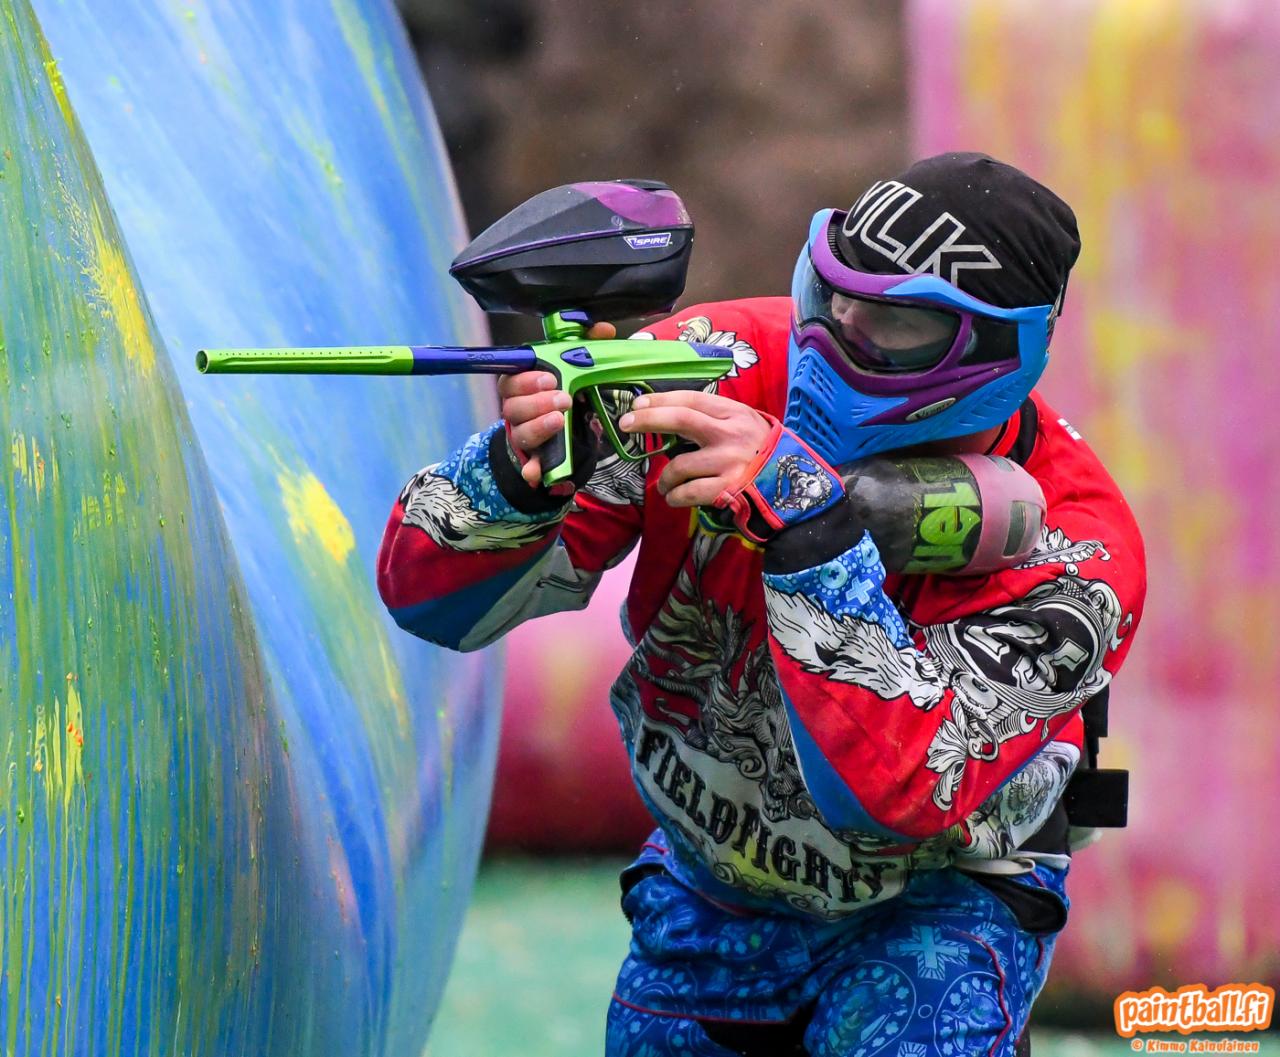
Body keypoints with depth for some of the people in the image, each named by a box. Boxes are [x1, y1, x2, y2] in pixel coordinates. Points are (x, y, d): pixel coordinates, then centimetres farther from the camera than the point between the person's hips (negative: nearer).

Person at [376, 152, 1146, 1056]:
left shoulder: (1072, 552, -28)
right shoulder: (725, 370, -22)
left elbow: (894, 790, -40)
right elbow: (428, 597, -21)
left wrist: (805, 521, -47)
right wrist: (519, 472, -43)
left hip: (931, 902, -3)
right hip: (710, 895, 3)